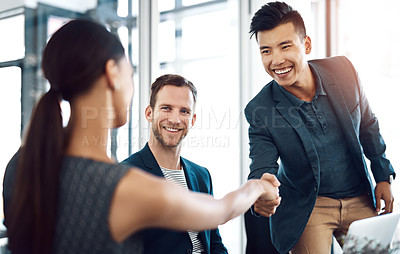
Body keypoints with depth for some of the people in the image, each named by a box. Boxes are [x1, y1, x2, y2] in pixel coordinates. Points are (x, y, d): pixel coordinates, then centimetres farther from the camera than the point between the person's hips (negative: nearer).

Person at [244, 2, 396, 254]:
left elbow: (368, 125, 3)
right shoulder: (259, 110, -19)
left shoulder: (343, 70, -12)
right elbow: (263, 169, -19)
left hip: (360, 201, 3)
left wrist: (383, 176, 6)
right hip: (307, 207, -3)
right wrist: (260, 196, -42)